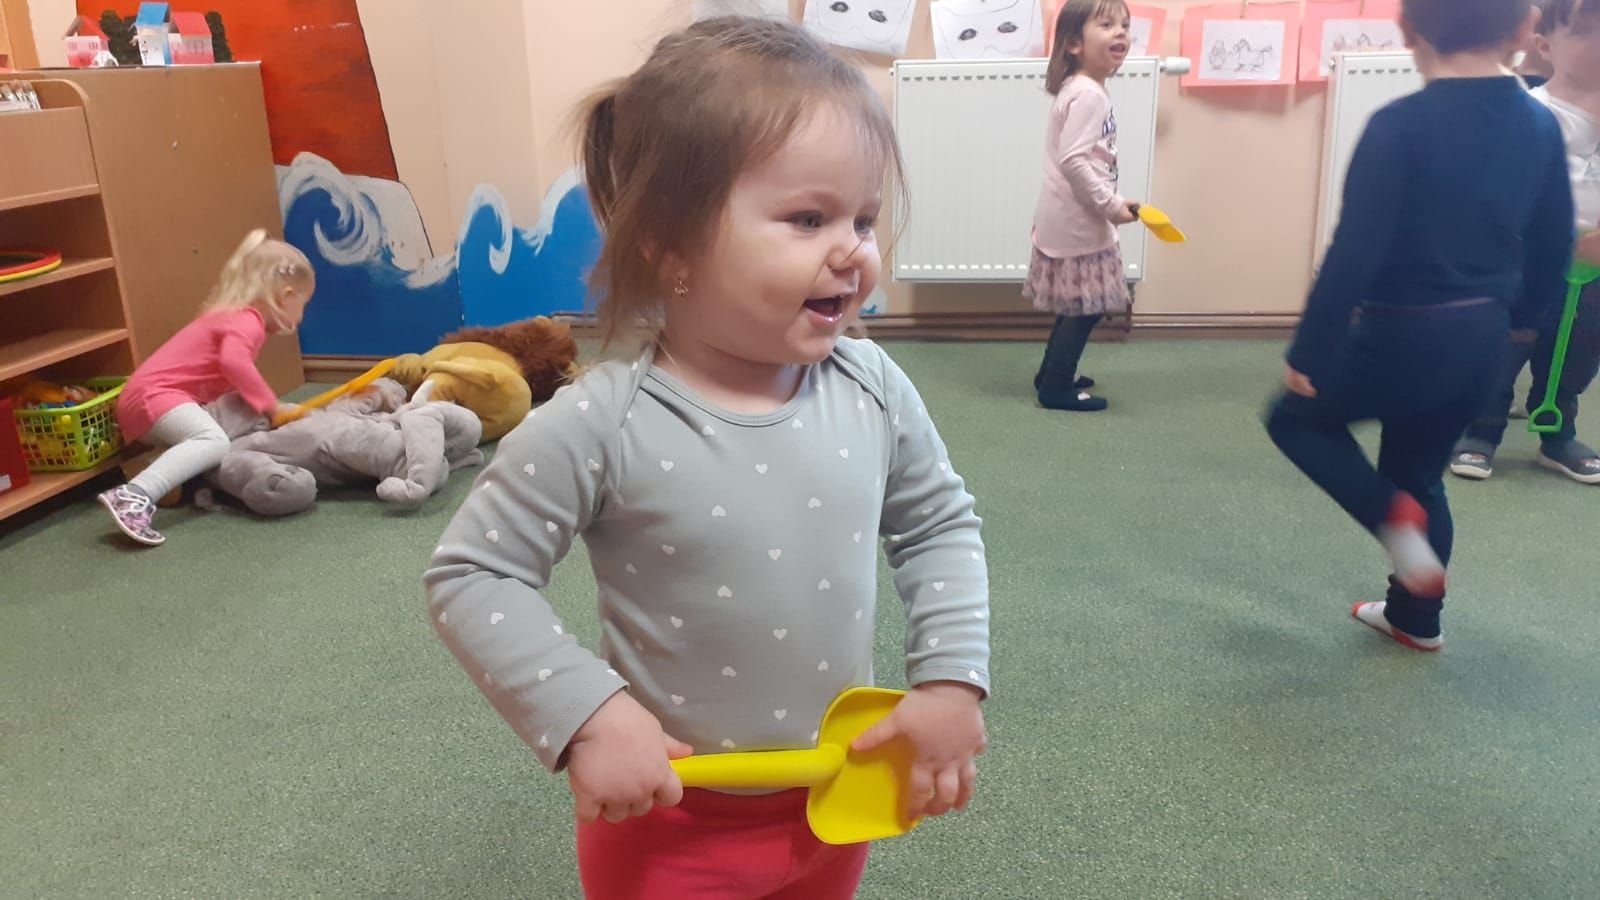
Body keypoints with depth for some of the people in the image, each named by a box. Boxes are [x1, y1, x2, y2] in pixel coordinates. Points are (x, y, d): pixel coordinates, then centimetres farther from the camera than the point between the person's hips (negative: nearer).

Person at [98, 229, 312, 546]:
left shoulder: (234, 316, 22)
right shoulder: (247, 320, -12)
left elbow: (228, 370, 31)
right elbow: (233, 362, -32)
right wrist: (272, 406, -25)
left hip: (149, 394, 11)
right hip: (156, 394, -11)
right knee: (214, 441, -32)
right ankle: (134, 496, -44)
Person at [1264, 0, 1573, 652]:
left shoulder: (1400, 125, -17)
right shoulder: (1542, 126, 3)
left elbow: (1355, 250, -20)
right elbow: (1553, 247, 11)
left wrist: (1309, 352, -15)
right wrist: (1514, 319, 27)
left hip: (1406, 334, -7)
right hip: (1481, 337, 7)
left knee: (1296, 418, 17)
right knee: (1419, 472, 23)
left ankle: (1394, 515, -2)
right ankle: (1416, 617, 32)